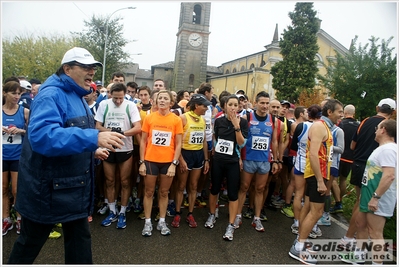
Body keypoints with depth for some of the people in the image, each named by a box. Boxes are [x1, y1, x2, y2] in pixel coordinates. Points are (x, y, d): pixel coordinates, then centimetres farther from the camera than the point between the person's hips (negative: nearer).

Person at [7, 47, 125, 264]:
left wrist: (92, 150, 7)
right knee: (30, 242, 15)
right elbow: (42, 136, -36)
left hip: (74, 187, 9)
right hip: (47, 188, -9)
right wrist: (94, 138, -41)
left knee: (80, 238, 18)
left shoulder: (77, 97, 11)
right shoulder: (51, 95, -19)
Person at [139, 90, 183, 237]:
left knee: (164, 193, 13)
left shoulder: (176, 120, -3)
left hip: (168, 162, 0)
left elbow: (178, 144, -2)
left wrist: (174, 164, -8)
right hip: (150, 161, 1)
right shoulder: (149, 118, -1)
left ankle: (162, 221, 27)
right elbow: (143, 141, 2)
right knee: (149, 192, 11)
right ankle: (148, 222, 25)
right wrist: (142, 162, -2)